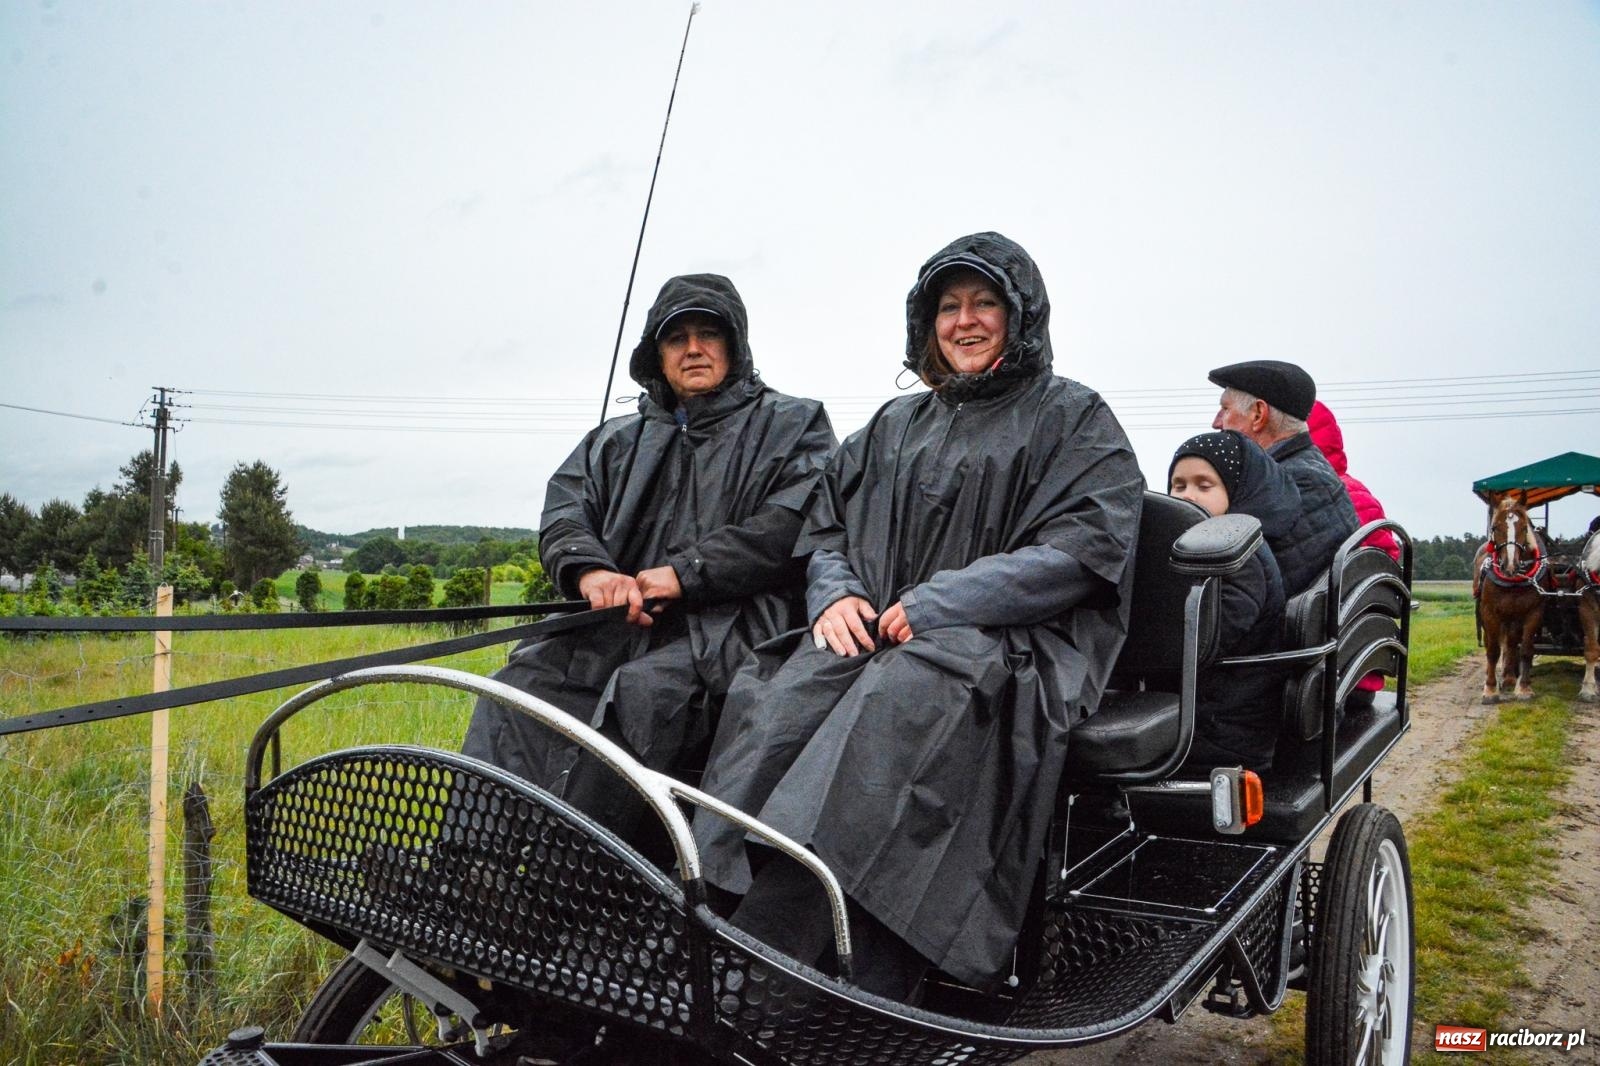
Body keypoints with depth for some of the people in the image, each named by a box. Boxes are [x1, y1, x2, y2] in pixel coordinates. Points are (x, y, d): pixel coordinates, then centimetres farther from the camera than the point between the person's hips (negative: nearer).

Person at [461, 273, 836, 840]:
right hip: (615, 626, 5)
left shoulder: (792, 425, 13)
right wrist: (589, 569, -14)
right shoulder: (615, 441, 26)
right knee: (520, 686, -21)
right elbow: (563, 511, 11)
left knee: (641, 692, -34)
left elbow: (792, 525, -5)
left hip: (725, 628, -4)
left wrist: (685, 573, -15)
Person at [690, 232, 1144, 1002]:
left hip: (1014, 644, -5)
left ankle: (758, 960, -43)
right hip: (876, 633, 5)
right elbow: (825, 522, 24)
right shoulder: (897, 424, 25)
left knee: (894, 700, -38)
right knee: (773, 697, -28)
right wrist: (835, 593, -1)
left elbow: (1087, 546, -5)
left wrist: (938, 603, -13)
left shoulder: (1073, 418, 10)